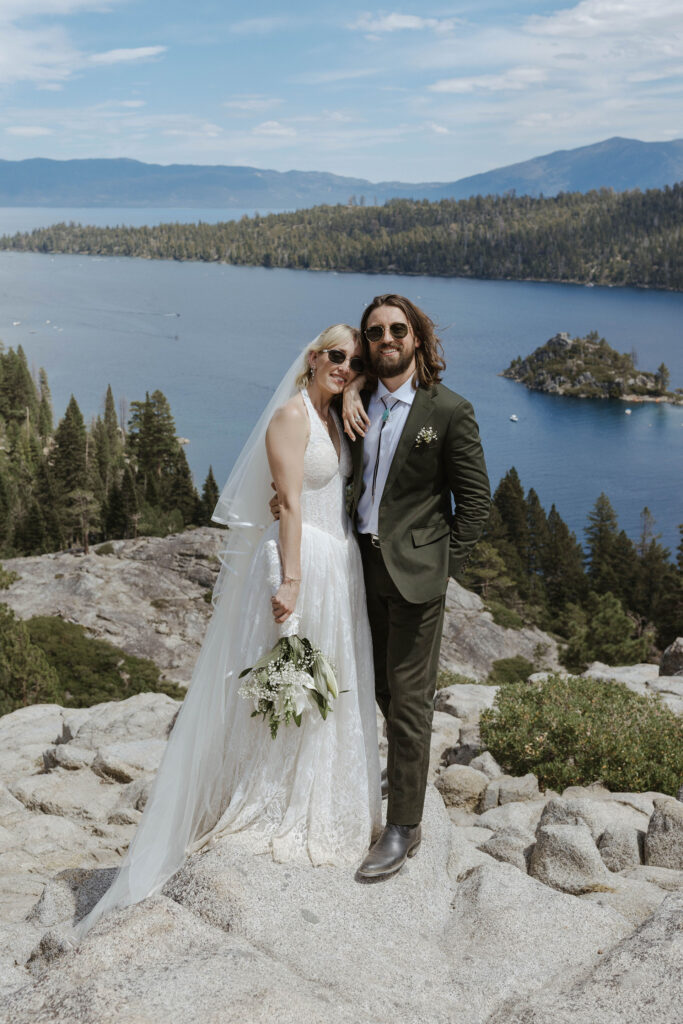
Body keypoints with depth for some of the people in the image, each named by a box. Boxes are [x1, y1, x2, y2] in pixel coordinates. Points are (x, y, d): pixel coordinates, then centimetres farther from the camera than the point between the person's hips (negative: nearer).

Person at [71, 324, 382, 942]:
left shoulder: (335, 419, 14)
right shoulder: (290, 415, -12)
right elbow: (289, 503, -19)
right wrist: (291, 581, -22)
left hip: (340, 567, 9)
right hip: (301, 564, -9)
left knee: (331, 690, 16)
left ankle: (324, 807, 30)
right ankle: (273, 809, 16)